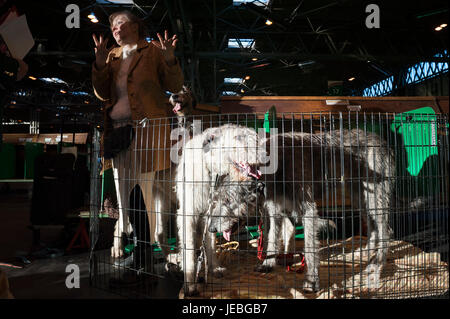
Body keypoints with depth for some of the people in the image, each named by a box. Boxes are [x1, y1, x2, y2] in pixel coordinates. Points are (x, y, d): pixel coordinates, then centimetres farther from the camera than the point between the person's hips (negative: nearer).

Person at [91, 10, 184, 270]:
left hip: (147, 126, -5)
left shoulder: (153, 50, 10)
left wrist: (170, 59, -13)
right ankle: (121, 243, 14)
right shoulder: (113, 56, 23)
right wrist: (100, 62, 3)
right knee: (123, 189, 5)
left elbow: (175, 86, 3)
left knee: (148, 187, -9)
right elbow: (103, 94, 14)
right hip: (118, 129, 5)